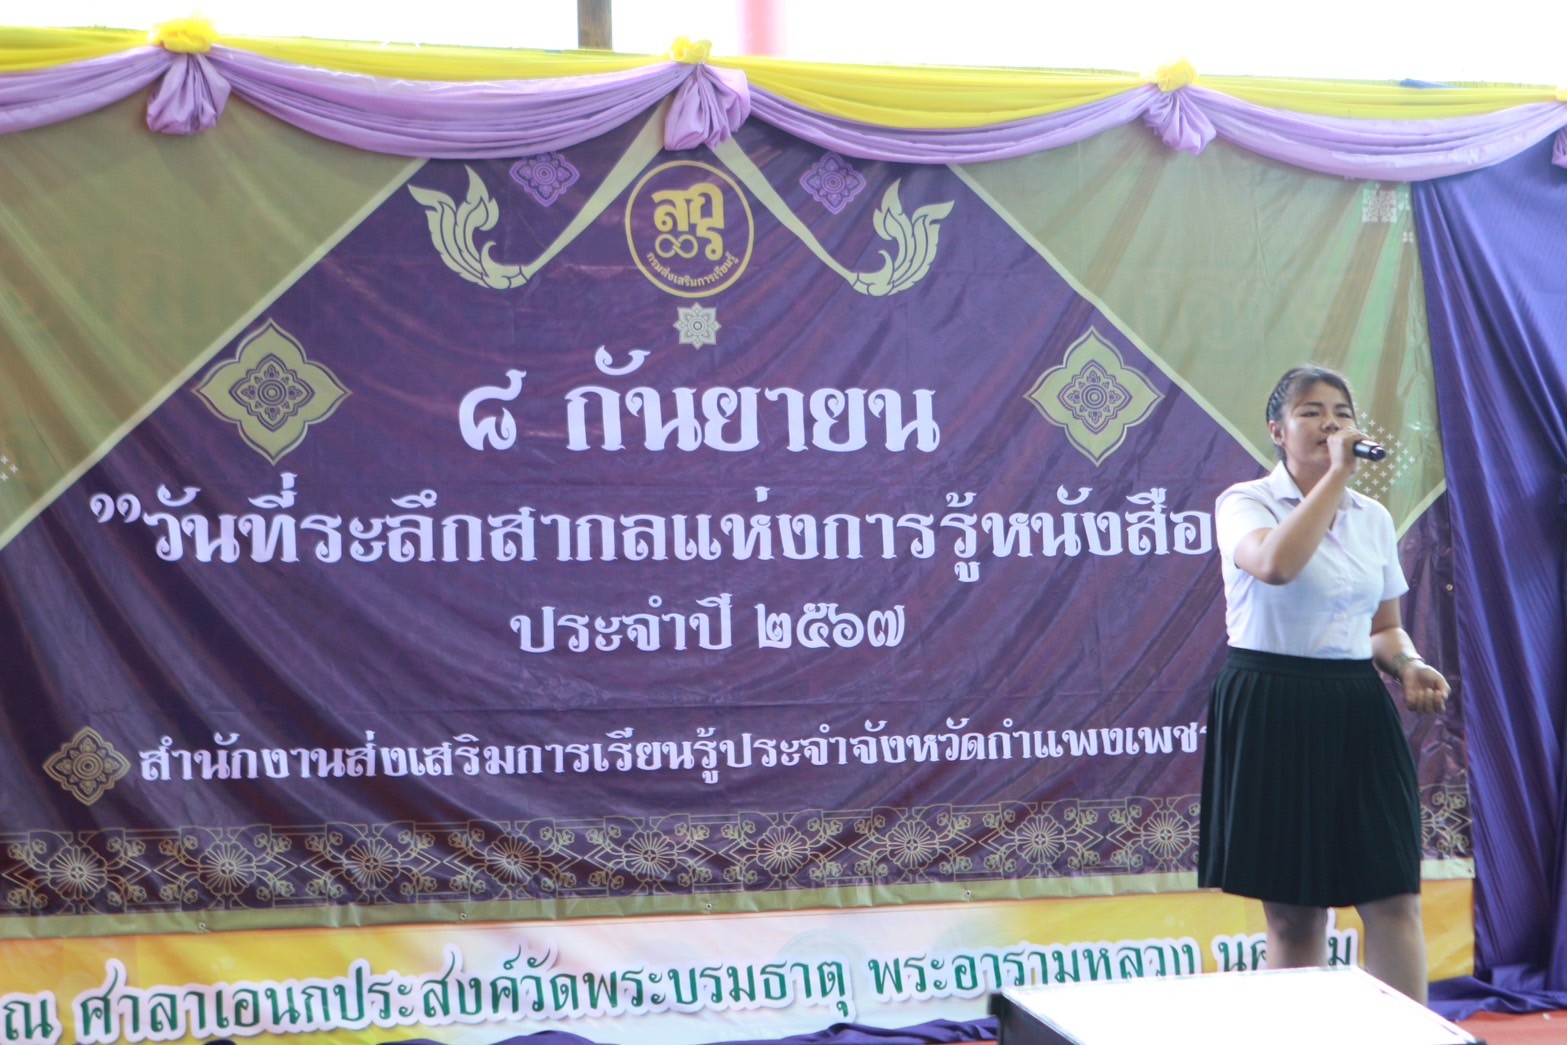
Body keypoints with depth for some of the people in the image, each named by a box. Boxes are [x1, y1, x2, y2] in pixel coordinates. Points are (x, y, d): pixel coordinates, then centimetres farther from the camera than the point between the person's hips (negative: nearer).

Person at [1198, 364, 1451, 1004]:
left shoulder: (1373, 518, 13)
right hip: (1271, 716, -4)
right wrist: (1336, 473, -21)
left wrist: (1407, 664, -2)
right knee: (1293, 915, 1)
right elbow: (1275, 564, -27)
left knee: (1394, 901, -3)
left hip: (1358, 713, 5)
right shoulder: (1244, 504, -4)